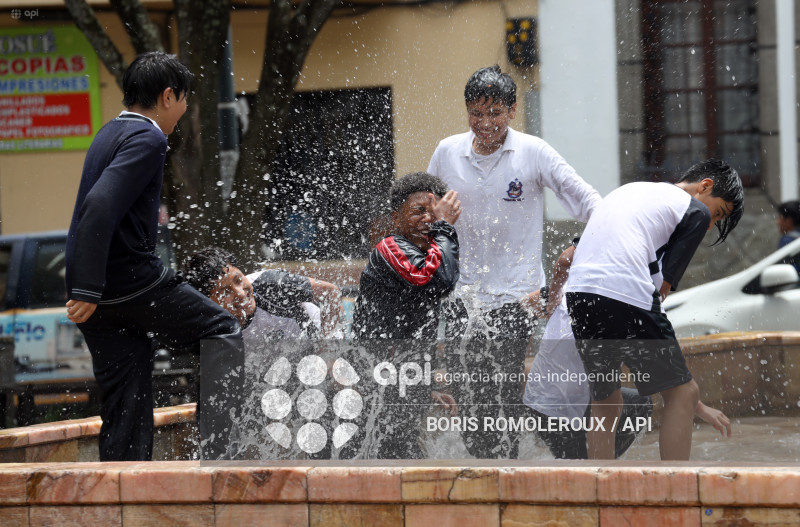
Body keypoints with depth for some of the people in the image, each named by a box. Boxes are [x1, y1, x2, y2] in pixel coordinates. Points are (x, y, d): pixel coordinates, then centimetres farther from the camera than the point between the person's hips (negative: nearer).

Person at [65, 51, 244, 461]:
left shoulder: (110, 134, 18)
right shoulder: (146, 138, -12)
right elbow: (100, 205, -24)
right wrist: (88, 291, -26)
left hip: (96, 290, 9)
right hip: (129, 277, -9)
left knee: (127, 402, 10)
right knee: (221, 330, 5)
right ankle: (215, 447, -4)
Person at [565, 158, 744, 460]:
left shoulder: (630, 190, 31)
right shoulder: (696, 211, 9)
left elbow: (569, 254, 34)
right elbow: (665, 281, 3)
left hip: (577, 290, 7)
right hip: (627, 295, -7)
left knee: (606, 400, 19)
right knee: (683, 394, 2)